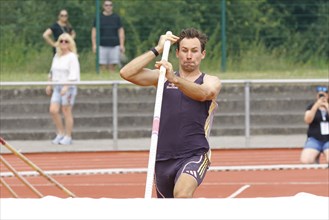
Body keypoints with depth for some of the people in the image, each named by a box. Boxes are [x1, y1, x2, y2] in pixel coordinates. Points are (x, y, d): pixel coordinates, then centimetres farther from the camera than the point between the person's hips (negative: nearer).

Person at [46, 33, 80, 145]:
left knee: (66, 112, -3)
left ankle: (68, 137, 5)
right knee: (53, 110, -4)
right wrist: (49, 85, 19)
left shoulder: (72, 57, -8)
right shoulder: (56, 56, 14)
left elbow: (73, 75, -16)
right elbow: (52, 72, 23)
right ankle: (60, 133, 9)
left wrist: (66, 87, -24)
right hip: (57, 87, 6)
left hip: (69, 87, -6)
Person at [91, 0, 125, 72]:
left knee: (112, 67, -5)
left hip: (114, 45, 1)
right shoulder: (99, 18, 8)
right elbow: (94, 31, 8)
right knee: (103, 67, -6)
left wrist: (122, 45, 2)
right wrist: (94, 45, 0)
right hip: (102, 46, -1)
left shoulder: (116, 18, 10)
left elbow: (121, 31, 10)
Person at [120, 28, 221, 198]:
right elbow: (126, 73, -1)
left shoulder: (211, 82, 3)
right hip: (163, 158, 4)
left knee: (182, 194, -33)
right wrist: (157, 50, -2)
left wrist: (175, 79, -40)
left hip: (194, 155, -4)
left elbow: (203, 93, -22)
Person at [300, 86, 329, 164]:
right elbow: (307, 120, -11)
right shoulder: (311, 107, 7)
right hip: (314, 139, 1)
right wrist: (316, 106, -19)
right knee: (305, 160, -24)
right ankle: (315, 159, 7)